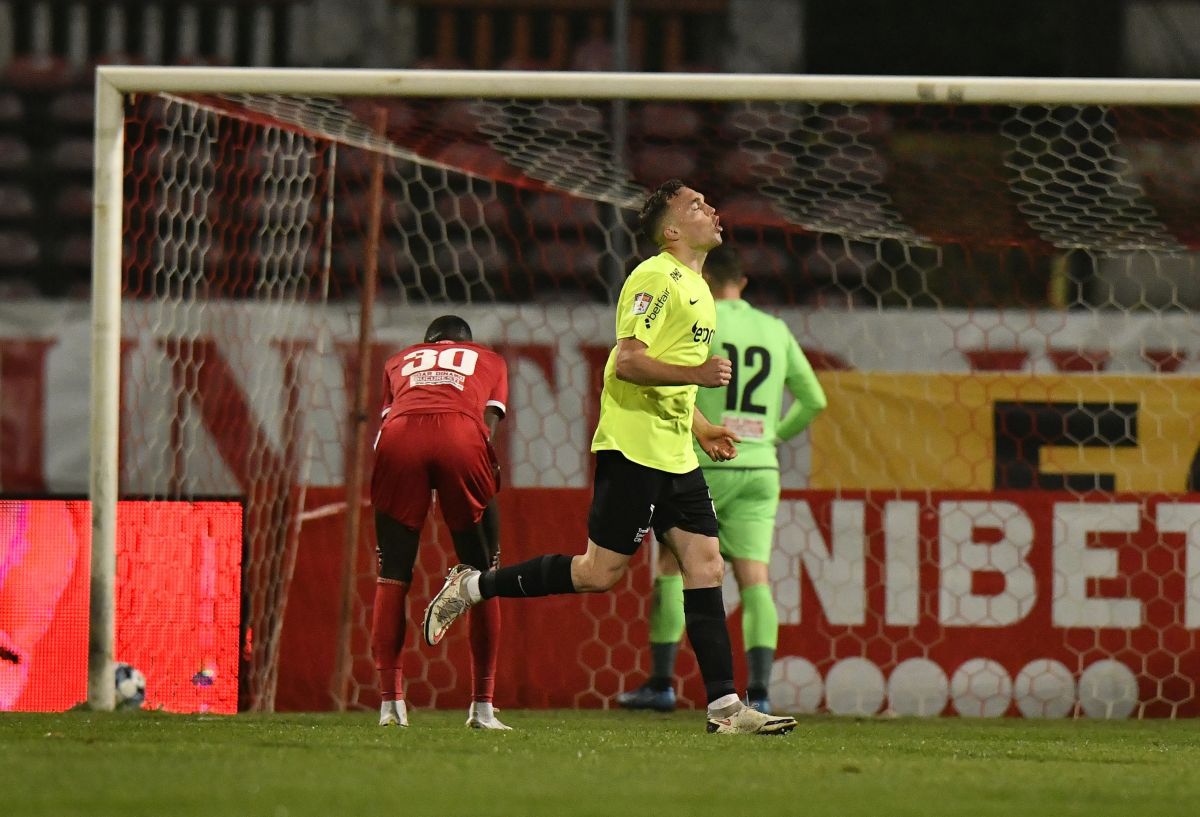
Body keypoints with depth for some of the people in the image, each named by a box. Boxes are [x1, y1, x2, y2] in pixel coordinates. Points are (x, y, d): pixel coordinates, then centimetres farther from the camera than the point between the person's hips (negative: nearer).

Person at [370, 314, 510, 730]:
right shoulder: (489, 361, 34)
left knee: (392, 576, 11)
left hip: (399, 434, 1)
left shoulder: (399, 361, 37)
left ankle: (391, 701, 4)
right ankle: (482, 706, 7)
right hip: (461, 435, -1)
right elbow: (489, 419, 17)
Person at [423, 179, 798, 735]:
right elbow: (626, 362, -20)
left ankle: (724, 707, -4)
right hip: (633, 449, -9)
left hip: (675, 455, 9)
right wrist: (695, 374, -26)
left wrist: (701, 429, 22)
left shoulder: (695, 288, 21)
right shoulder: (656, 278, -10)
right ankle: (471, 587, 6)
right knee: (600, 572, -8)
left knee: (705, 564, -1)